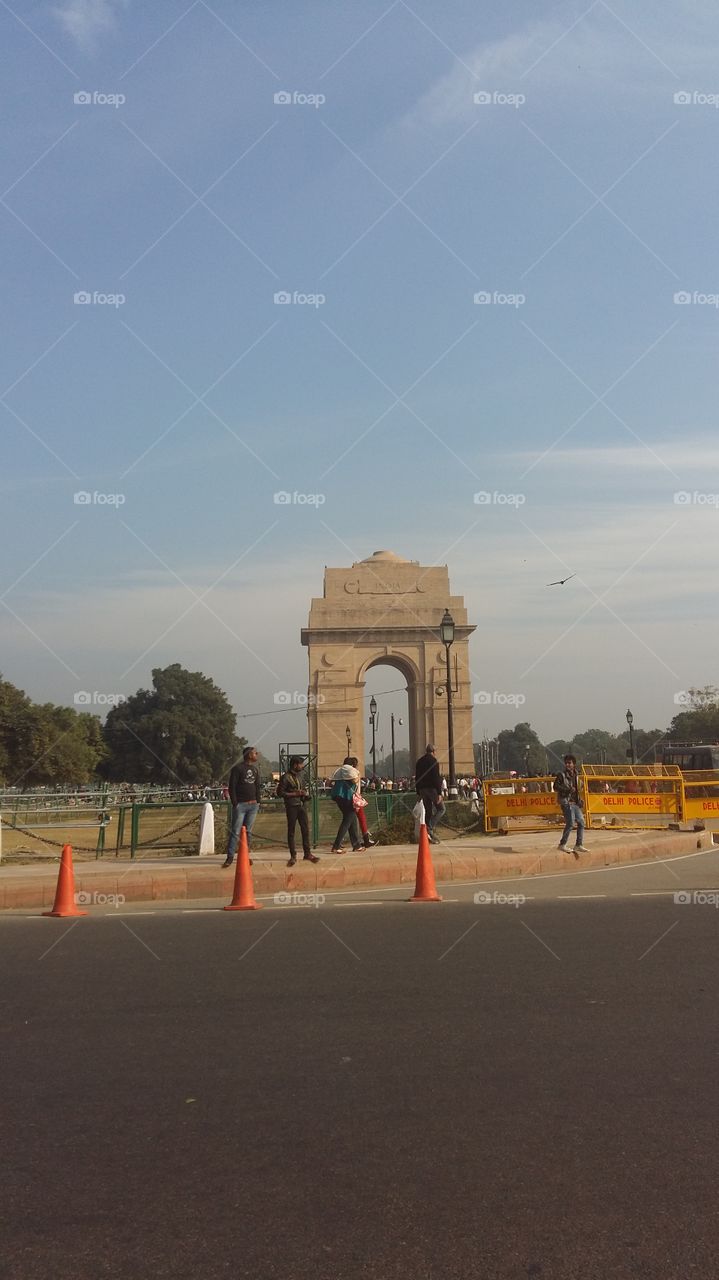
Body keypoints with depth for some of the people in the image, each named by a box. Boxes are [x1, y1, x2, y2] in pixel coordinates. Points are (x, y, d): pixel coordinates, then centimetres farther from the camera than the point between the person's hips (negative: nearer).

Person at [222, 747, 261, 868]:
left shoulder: (255, 769, 15)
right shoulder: (237, 768, -5)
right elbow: (232, 787, -8)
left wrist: (258, 801, 11)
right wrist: (235, 803, -13)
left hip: (253, 805, 6)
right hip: (240, 804, -6)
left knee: (248, 831, 8)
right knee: (235, 832, -7)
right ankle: (230, 857, -4)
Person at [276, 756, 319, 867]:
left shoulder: (301, 775, 12)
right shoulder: (286, 777, -10)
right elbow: (280, 793, -11)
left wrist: (305, 793, 2)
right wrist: (295, 794, -16)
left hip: (301, 805, 6)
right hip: (291, 807, -6)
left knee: (305, 829, 4)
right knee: (291, 831, 2)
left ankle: (307, 853, 11)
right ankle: (293, 856, 8)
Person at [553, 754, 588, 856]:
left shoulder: (575, 775, 14)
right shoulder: (561, 775, -6)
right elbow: (556, 787, -11)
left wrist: (579, 801, 15)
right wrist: (568, 789, -19)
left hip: (575, 803, 8)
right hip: (566, 802, -8)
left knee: (581, 822, 6)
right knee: (570, 823, -13)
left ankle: (579, 845, 14)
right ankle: (562, 844, -3)